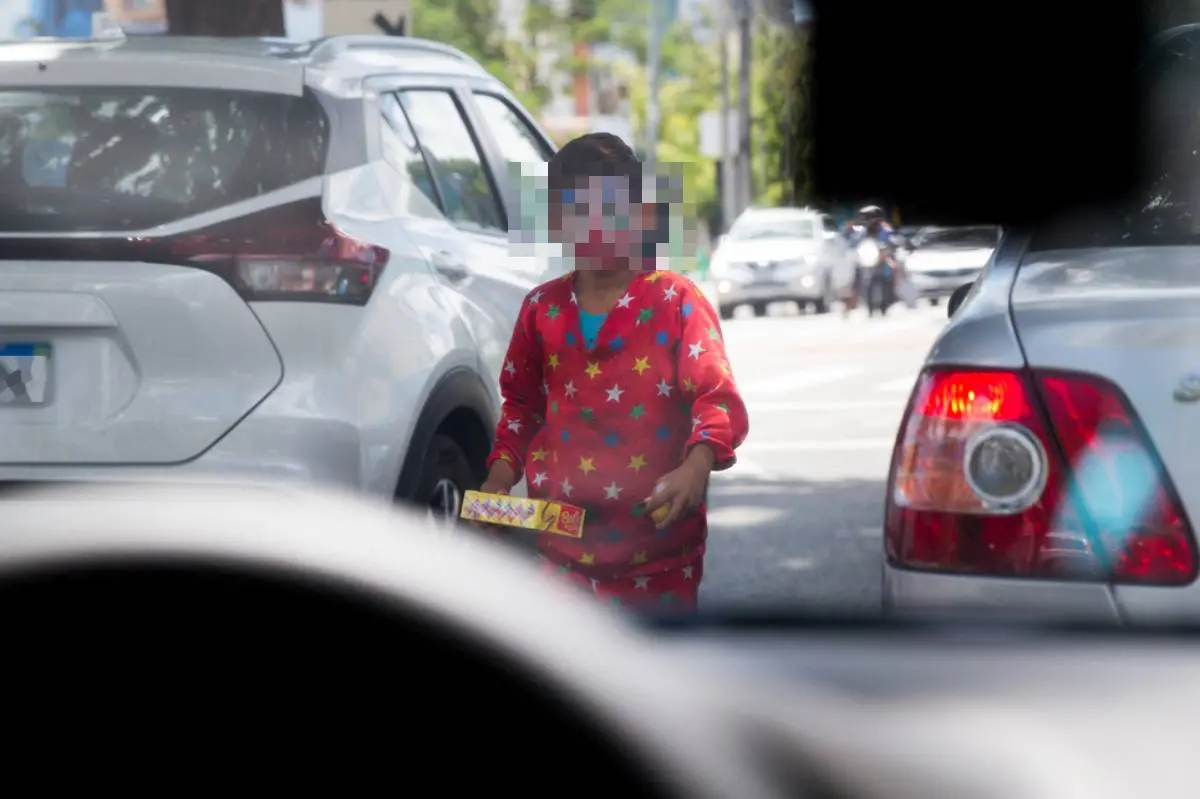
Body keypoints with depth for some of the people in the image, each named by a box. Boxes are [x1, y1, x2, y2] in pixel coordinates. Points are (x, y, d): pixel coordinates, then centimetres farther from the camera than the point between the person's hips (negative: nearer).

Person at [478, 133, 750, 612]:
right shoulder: (542, 308, 9)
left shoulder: (675, 301, -4)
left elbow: (717, 395, -11)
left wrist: (696, 467, -29)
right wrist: (501, 476, 7)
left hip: (656, 544, -4)